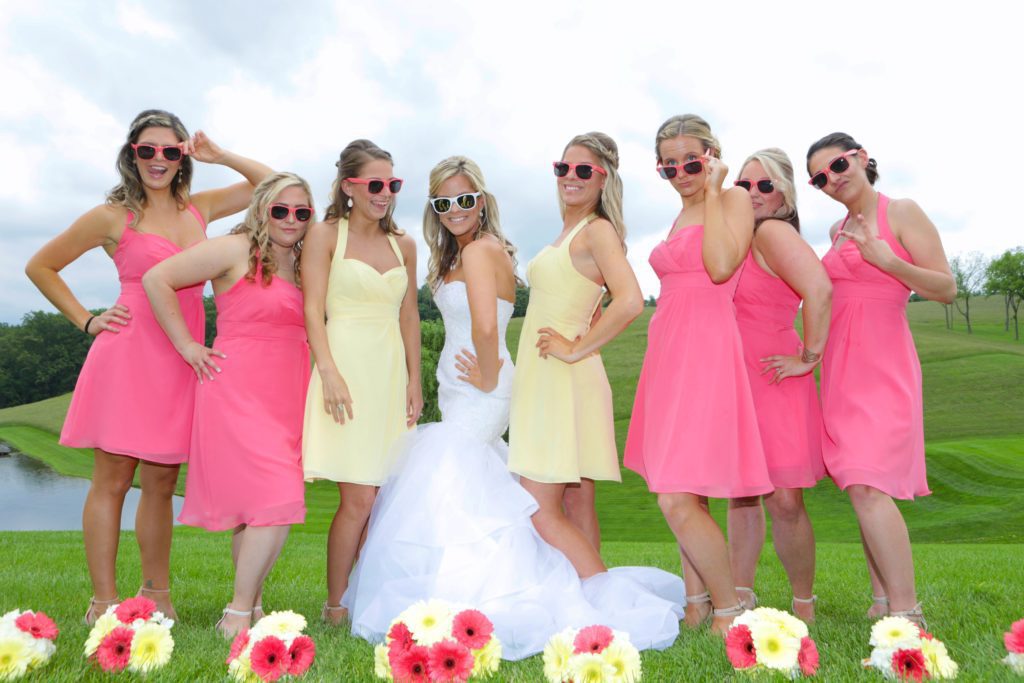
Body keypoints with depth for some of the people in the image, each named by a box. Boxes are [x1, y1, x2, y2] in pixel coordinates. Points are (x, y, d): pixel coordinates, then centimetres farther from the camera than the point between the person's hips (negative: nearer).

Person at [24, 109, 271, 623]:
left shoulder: (198, 208, 13)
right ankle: (103, 602, 7)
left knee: (161, 482, 11)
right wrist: (86, 321, 3)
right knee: (112, 480, 0)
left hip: (181, 360, 4)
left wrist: (218, 156, 8)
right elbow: (40, 267, 9)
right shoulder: (113, 216, 2)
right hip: (128, 352, -4)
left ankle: (156, 594, 23)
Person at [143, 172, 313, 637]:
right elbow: (156, 279, -8)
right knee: (277, 504, -14)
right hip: (239, 390, -7)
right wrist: (187, 346, -8)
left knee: (255, 509, 12)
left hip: (286, 397, 7)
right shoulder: (237, 250, -5)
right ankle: (239, 612, -1)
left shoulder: (302, 267, 15)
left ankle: (249, 607, 23)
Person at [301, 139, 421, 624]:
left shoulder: (403, 245, 15)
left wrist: (414, 380, 11)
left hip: (391, 373, 5)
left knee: (380, 500, 4)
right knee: (359, 498, -9)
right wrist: (329, 371, -17)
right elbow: (313, 309, -6)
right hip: (347, 368, -5)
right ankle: (335, 608, 5)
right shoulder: (325, 235, 1)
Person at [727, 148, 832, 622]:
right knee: (741, 496, 11)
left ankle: (803, 608, 8)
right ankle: (741, 597, 20)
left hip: (775, 385, -8)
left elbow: (820, 289, -26)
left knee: (784, 500, -7)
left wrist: (808, 358, -18)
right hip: (734, 383, 9)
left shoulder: (773, 232, -12)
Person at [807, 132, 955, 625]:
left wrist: (885, 258, -17)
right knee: (861, 486, 7)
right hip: (841, 364, 7)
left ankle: (906, 613, -13)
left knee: (866, 484, -18)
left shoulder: (901, 212, -3)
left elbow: (946, 289, -7)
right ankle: (882, 600, 15)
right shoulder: (839, 231, 16)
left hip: (882, 364, -7)